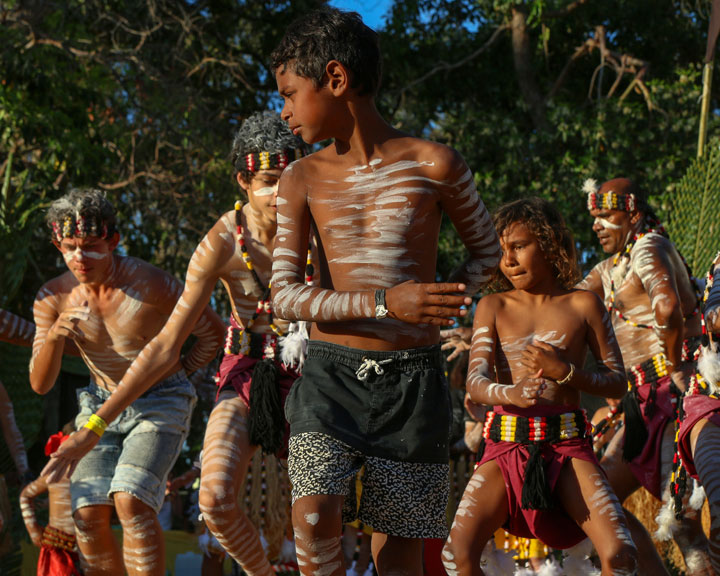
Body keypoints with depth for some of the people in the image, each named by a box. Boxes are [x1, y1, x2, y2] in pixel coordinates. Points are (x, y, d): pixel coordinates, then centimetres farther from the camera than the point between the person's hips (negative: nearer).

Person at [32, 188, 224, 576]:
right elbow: (39, 384, -5)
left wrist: (177, 373, 3)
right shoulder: (53, 299, -8)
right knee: (88, 514, -12)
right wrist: (54, 336, -24)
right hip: (101, 404, 4)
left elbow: (213, 332, -4)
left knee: (131, 500, -25)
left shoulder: (152, 286, -19)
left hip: (160, 405, -4)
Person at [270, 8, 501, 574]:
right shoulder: (303, 179, 3)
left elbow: (487, 249, 12)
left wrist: (442, 302, -7)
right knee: (314, 524, -19)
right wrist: (384, 304, -18)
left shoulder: (432, 165, -3)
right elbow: (285, 296, -3)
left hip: (411, 381, -1)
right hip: (329, 377, 1)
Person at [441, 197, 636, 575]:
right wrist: (510, 393, -28)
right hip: (506, 446, 1)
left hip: (568, 447, -1)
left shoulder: (583, 305, 6)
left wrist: (565, 371, -11)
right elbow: (476, 383, -4)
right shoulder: (493, 308, 8)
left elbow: (617, 384, 8)